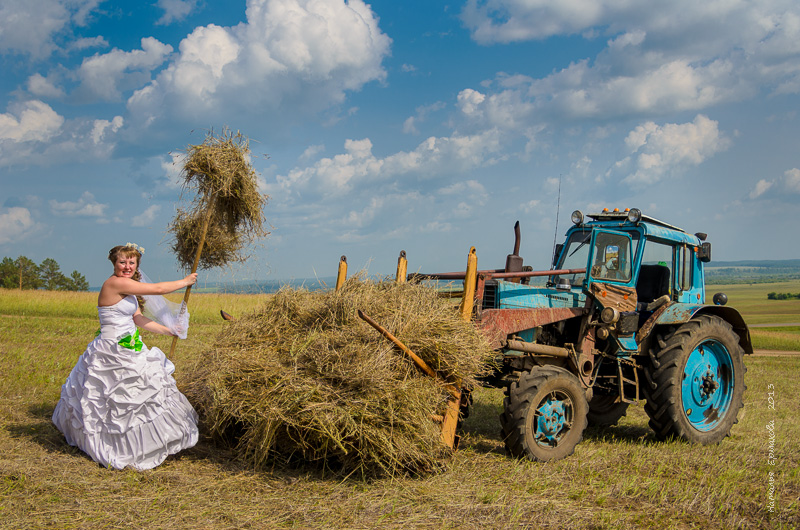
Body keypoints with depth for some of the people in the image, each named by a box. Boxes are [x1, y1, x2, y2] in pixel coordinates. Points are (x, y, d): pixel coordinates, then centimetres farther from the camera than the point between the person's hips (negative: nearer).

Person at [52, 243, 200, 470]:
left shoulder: (129, 288, 10)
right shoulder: (115, 283, -19)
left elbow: (139, 319, 12)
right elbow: (158, 289, -17)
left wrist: (169, 330, 11)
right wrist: (185, 281, -4)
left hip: (128, 351, 10)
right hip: (112, 353, -10)